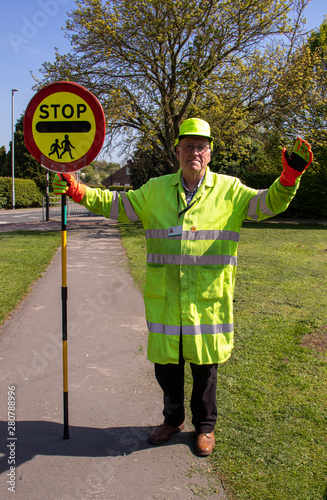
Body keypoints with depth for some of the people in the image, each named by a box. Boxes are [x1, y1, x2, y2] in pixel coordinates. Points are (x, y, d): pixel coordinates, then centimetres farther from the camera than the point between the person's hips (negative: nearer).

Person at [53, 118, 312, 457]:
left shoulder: (229, 189, 3)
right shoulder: (155, 189, 8)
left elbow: (268, 203, -2)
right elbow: (117, 205, 10)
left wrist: (290, 176, -21)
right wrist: (77, 191, -1)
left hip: (208, 297, -1)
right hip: (164, 298, 2)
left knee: (205, 365, 12)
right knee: (165, 362, 14)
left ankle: (204, 425, 35)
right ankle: (173, 419, 40)